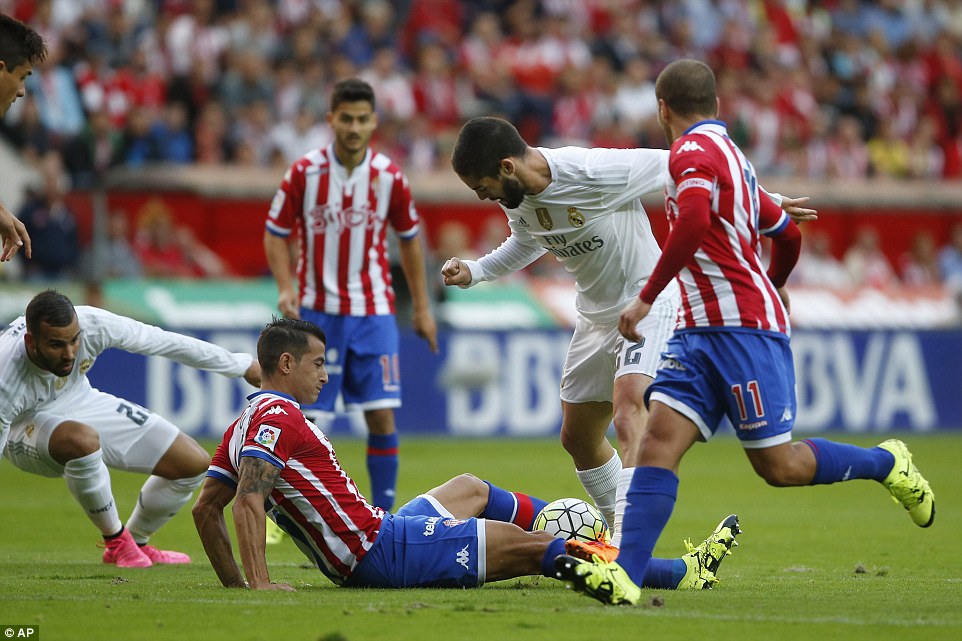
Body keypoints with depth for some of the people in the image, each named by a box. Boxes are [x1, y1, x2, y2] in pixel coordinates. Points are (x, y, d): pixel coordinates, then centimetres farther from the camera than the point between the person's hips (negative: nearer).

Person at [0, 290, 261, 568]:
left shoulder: (92, 324, -29)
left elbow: (167, 343, -16)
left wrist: (241, 365, -5)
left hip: (82, 402, 5)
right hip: (25, 427, -5)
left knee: (194, 464, -1)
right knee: (83, 440, -41)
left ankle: (137, 542, 23)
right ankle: (116, 540, -15)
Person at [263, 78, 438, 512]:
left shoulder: (389, 177, -2)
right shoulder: (305, 173, -6)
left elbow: (409, 239, 11)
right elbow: (276, 234, 2)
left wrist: (421, 307, 12)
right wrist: (285, 288, -13)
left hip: (373, 312, 1)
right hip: (318, 311, -1)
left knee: (382, 415, -5)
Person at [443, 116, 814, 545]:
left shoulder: (596, 172, -30)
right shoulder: (515, 198, -7)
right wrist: (473, 272, 1)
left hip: (650, 304, -8)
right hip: (595, 315, 8)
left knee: (628, 406, -30)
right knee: (578, 438, 13)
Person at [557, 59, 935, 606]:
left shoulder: (693, 150, -9)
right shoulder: (731, 156, 19)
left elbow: (693, 221, -29)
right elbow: (788, 234, 29)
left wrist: (647, 298, -24)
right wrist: (774, 287, 48)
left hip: (744, 325, -9)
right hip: (700, 330, 9)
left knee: (779, 466, -1)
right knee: (659, 440, -8)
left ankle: (888, 464, 21)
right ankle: (625, 576, -20)